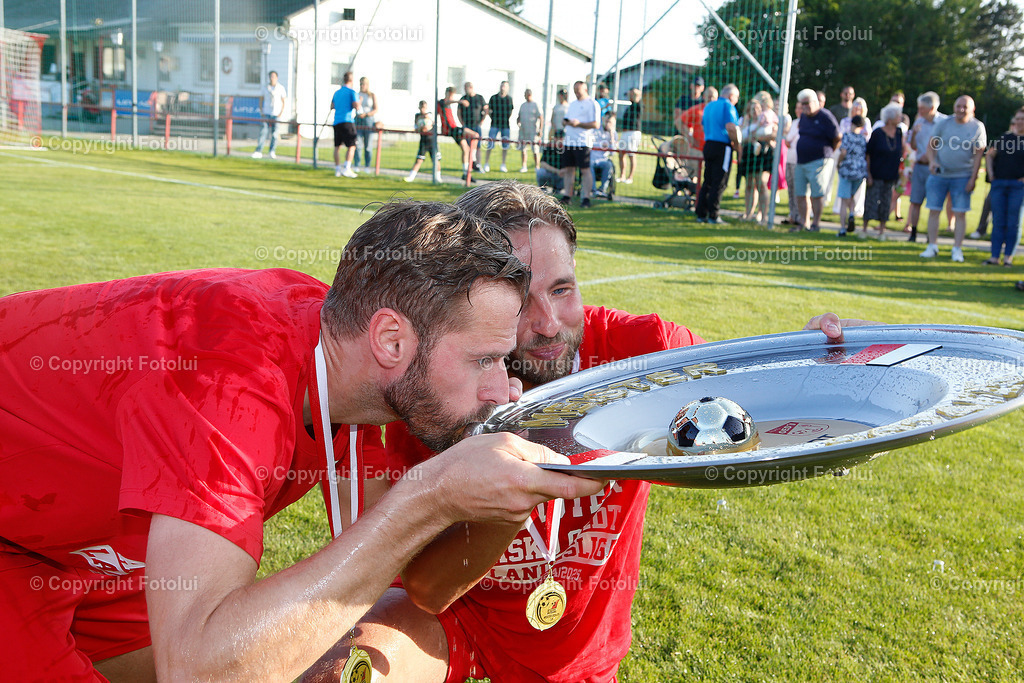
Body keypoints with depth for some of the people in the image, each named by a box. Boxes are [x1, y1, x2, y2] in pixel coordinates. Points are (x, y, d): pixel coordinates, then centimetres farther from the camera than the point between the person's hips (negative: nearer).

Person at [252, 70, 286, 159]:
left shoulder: (281, 88, 1)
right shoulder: (266, 87, 7)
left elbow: (284, 101, 3)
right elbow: (262, 99, 15)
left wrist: (281, 113, -6)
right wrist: (262, 111, 5)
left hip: (276, 114, -1)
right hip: (267, 113, 1)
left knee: (274, 133, 2)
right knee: (263, 131, -7)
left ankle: (272, 152, 11)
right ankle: (258, 151, -10)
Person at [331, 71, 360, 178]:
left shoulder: (337, 92, 16)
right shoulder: (351, 92, -3)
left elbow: (332, 106, 27)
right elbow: (356, 106, -13)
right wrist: (359, 102, 7)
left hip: (336, 122, 6)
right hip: (347, 121, -6)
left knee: (337, 146, 10)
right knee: (351, 146, -5)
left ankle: (337, 169, 9)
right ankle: (347, 169, -16)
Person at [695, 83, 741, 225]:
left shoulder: (709, 106, 18)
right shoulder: (728, 106, -8)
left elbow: (704, 125, 23)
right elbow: (731, 128, -19)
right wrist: (737, 145, -9)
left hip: (708, 144, 8)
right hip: (723, 147, -7)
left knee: (707, 181, 11)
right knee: (719, 183, -4)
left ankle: (701, 214, 9)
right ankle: (713, 216, -5)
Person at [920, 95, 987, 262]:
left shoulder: (977, 127, 0)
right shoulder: (943, 123, 3)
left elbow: (978, 154, 0)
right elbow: (931, 145, 7)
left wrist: (973, 178, -6)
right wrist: (932, 161, -13)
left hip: (962, 176, -1)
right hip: (939, 174, 2)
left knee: (960, 213, -2)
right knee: (934, 210, 1)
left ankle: (957, 249, 4)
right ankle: (932, 247, 11)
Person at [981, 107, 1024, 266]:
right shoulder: (1004, 137, 13)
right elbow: (989, 155, 23)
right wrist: (990, 173, 10)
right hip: (999, 184, 3)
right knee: (998, 221, 2)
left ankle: (1008, 256, 6)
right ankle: (995, 256, 3)